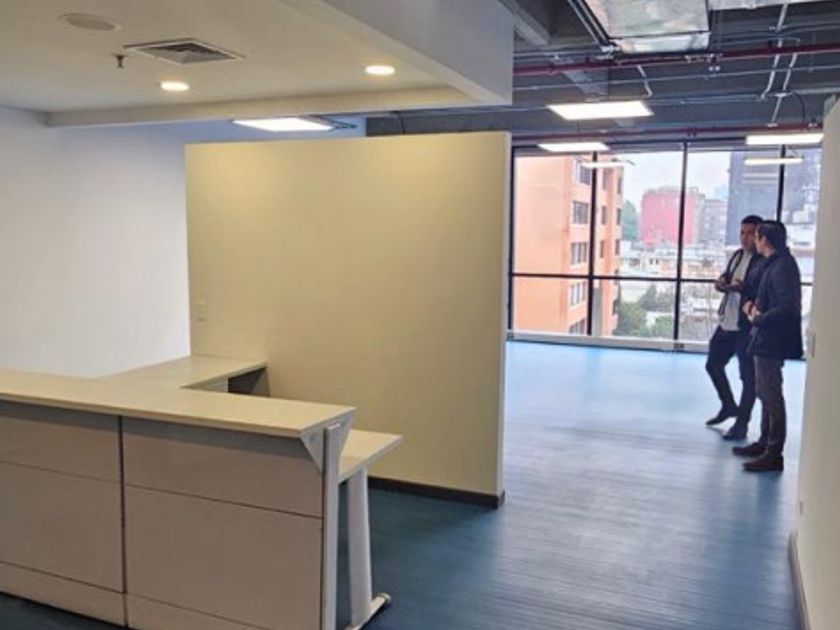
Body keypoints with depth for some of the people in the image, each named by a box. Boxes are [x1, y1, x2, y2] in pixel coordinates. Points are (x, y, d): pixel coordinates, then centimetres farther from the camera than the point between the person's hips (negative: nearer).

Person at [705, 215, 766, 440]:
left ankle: (741, 424, 12)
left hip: (748, 327, -8)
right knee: (713, 364, 18)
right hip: (727, 322, 8)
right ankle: (729, 406, 39)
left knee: (748, 376, 1)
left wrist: (743, 288, -31)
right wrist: (721, 282, -3)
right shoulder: (737, 255, 13)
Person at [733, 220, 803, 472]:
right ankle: (765, 443, 32)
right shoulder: (775, 263, 10)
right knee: (765, 392, 19)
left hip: (772, 340, -10)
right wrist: (754, 304, 4)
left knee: (771, 395, -5)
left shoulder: (782, 267, -19)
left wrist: (757, 319, -14)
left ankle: (774, 454, 3)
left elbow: (785, 308, -26)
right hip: (766, 338, 10)